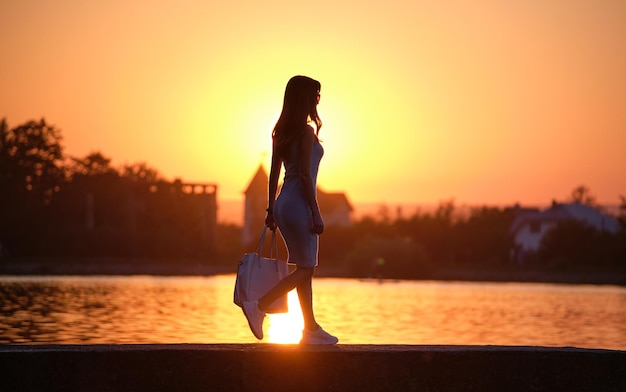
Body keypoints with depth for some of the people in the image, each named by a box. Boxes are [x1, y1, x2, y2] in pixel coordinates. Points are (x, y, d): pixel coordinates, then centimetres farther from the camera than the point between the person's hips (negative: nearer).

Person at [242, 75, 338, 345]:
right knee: (304, 269, -3)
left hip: (283, 203, 9)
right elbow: (305, 175, -17)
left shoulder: (281, 131, 12)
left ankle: (311, 329, 13)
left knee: (304, 269, 11)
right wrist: (316, 213, -15)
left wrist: (271, 210, 17)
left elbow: (274, 173, 14)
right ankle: (258, 307, -12)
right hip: (299, 204, -9)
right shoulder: (306, 131, -12)